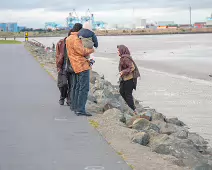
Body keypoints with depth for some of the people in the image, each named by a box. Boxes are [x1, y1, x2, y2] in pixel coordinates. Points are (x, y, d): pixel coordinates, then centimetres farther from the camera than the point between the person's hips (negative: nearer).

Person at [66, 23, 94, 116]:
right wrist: (91, 50, -3)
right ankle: (80, 110, -12)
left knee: (78, 87, 18)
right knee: (84, 88, -10)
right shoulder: (76, 39, -15)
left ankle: (76, 108, 24)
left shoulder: (69, 39, 16)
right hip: (82, 65, -10)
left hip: (77, 66, 10)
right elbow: (82, 51, -20)